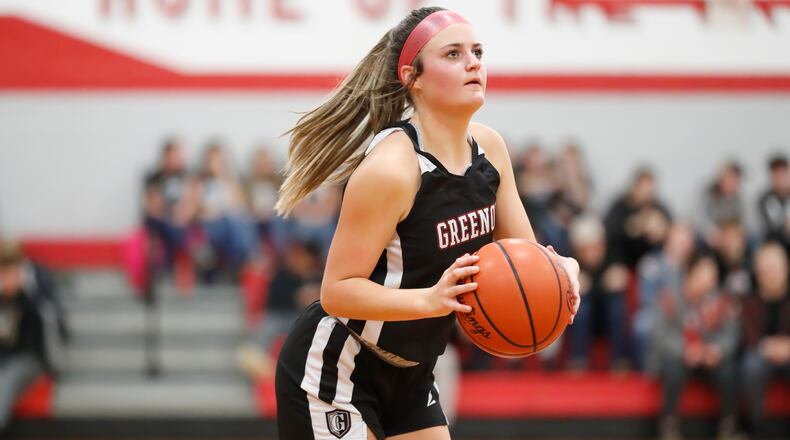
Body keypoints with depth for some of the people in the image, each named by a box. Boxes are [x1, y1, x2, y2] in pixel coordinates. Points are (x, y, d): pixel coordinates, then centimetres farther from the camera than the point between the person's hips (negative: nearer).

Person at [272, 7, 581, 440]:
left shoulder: (488, 148, -2)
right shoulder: (390, 168, -25)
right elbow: (336, 291, -25)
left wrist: (560, 268, -18)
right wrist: (430, 299, -39)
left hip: (408, 374, 8)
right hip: (333, 370, -8)